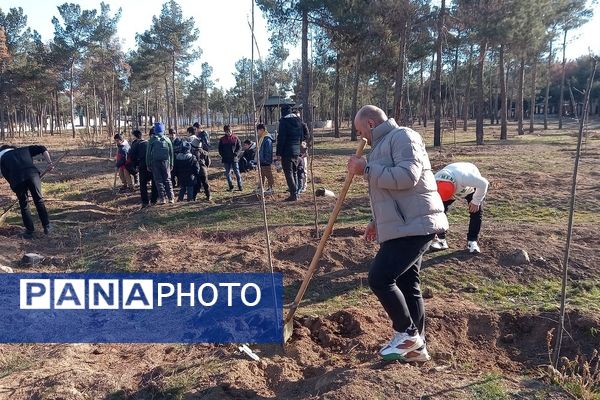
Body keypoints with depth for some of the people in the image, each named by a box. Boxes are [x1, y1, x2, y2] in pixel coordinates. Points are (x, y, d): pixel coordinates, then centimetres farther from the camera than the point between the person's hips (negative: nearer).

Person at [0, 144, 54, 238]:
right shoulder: (23, 150, 31)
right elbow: (42, 148, 19)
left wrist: (15, 187, 26)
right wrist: (49, 162, 10)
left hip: (17, 179, -1)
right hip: (33, 174, 1)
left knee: (24, 205, 16)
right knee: (39, 201, 16)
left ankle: (29, 231, 20)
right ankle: (47, 227, 19)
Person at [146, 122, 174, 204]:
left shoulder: (152, 140, -2)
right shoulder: (167, 139, 4)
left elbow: (148, 153, -1)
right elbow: (171, 153, 7)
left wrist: (148, 164, 4)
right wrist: (171, 164, 12)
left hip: (155, 162, -2)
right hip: (165, 161, 2)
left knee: (158, 180, 4)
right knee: (167, 179, 8)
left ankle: (162, 198, 0)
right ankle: (171, 197, 3)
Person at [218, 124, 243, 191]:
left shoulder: (235, 138, 0)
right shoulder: (222, 139, 4)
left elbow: (239, 147, 3)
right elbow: (220, 149, 9)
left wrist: (236, 153, -11)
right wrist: (223, 155, -4)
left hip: (234, 158, -2)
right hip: (226, 159, 2)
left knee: (237, 172, 0)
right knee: (228, 173, 6)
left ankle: (240, 186, 7)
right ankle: (230, 186, 16)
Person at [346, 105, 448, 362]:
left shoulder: (402, 136, -7)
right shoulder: (382, 145, 24)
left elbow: (406, 176, -23)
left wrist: (366, 169, -16)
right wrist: (377, 222, 22)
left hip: (413, 225, -10)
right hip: (404, 226, 10)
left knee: (379, 278, -12)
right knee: (406, 283, 12)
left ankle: (407, 333, 6)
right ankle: (416, 347, 22)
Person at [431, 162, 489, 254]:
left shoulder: (464, 177, -50)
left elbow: (483, 184, -34)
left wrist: (476, 201, -26)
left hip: (471, 187, -2)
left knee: (476, 211, -17)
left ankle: (472, 241, -3)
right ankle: (441, 239, -3)